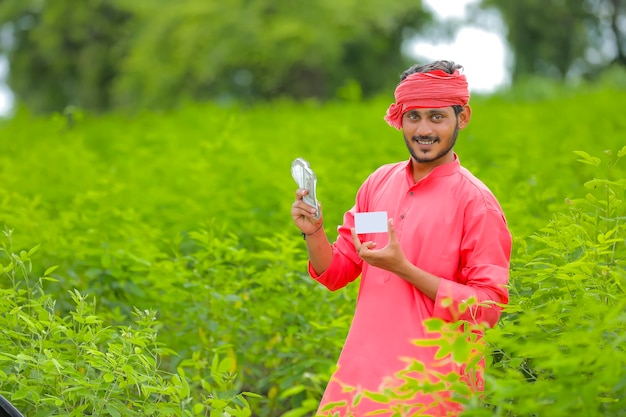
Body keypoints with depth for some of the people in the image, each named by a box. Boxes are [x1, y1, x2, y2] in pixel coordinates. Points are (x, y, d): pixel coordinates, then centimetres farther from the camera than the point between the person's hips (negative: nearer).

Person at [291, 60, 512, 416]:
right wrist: (314, 233, -7)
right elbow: (337, 273, 13)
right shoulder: (379, 182, 7)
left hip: (429, 383, -5)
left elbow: (488, 307, -12)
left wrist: (404, 269, -18)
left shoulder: (476, 202, -9)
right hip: (361, 370, 5)